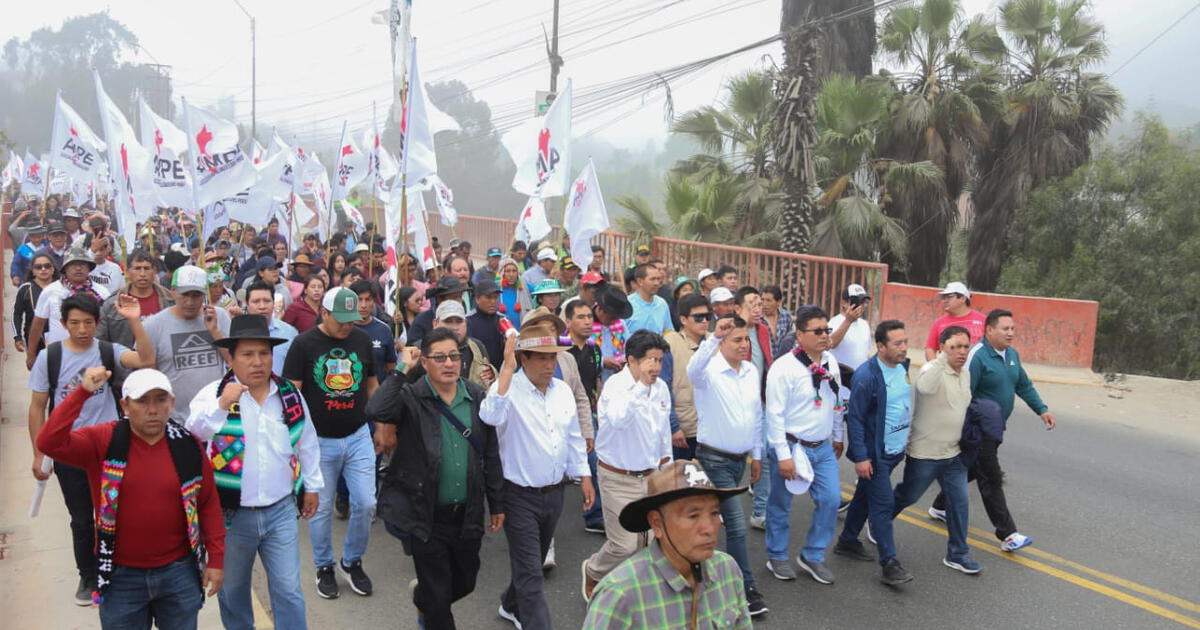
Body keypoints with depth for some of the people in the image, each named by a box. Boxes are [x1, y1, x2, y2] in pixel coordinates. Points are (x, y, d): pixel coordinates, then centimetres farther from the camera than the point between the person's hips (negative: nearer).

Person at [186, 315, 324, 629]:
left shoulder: (290, 394, 1)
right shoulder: (214, 394, -10)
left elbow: (306, 441, 12)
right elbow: (194, 431, -27)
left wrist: (312, 485, 15)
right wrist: (221, 405, -42)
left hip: (280, 510, 1)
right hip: (232, 513, -1)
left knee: (289, 590, 5)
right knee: (233, 589, 18)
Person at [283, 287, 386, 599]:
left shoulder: (362, 340, 2)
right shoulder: (304, 343, -9)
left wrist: (382, 427, 10)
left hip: (358, 436, 3)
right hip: (319, 440, -3)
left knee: (365, 504, 2)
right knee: (321, 508, 8)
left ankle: (351, 562, 25)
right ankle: (324, 567, 29)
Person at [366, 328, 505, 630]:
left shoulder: (477, 397, 1)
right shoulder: (411, 397, -10)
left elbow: (491, 455, 6)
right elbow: (376, 411, -32)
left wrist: (497, 504, 9)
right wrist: (402, 372, -26)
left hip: (467, 514, 5)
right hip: (426, 517, -4)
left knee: (465, 582, 22)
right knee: (439, 595, 7)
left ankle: (422, 598, 53)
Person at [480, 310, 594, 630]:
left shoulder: (563, 390, 3)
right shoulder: (509, 389, -16)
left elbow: (573, 437, 14)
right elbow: (491, 415, -39)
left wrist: (584, 475, 13)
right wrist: (507, 366, -37)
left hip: (554, 493, 7)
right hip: (520, 496, -7)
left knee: (532, 563, 24)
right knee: (530, 573, -5)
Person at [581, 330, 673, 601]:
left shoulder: (661, 387, 3)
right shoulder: (616, 385, -18)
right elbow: (618, 420, -40)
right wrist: (641, 384, -38)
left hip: (651, 475, 6)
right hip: (619, 479, -6)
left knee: (652, 541, 9)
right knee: (625, 545, -3)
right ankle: (592, 572, 27)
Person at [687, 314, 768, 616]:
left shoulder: (752, 371, 4)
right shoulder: (709, 370, -17)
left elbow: (757, 415, 13)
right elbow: (693, 370, -43)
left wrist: (757, 454, 15)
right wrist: (714, 337, -56)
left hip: (740, 458, 6)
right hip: (714, 459, -6)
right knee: (736, 523, -7)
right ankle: (747, 587, 5)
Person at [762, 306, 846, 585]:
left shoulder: (831, 362, 2)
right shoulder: (784, 367, -19)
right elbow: (775, 414, -18)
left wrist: (837, 437, 19)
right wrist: (783, 455, -18)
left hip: (823, 447, 6)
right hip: (792, 446, -6)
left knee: (830, 499, 6)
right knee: (781, 505, 8)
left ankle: (813, 556, 24)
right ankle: (777, 557, 28)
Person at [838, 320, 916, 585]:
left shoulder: (903, 367, 3)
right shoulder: (867, 376, -21)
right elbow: (855, 418, -18)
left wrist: (907, 443, 16)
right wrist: (861, 457, -19)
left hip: (895, 451, 8)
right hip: (874, 454, -8)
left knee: (865, 496, 19)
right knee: (883, 504, -5)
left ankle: (848, 540, 34)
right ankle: (889, 563, 0)